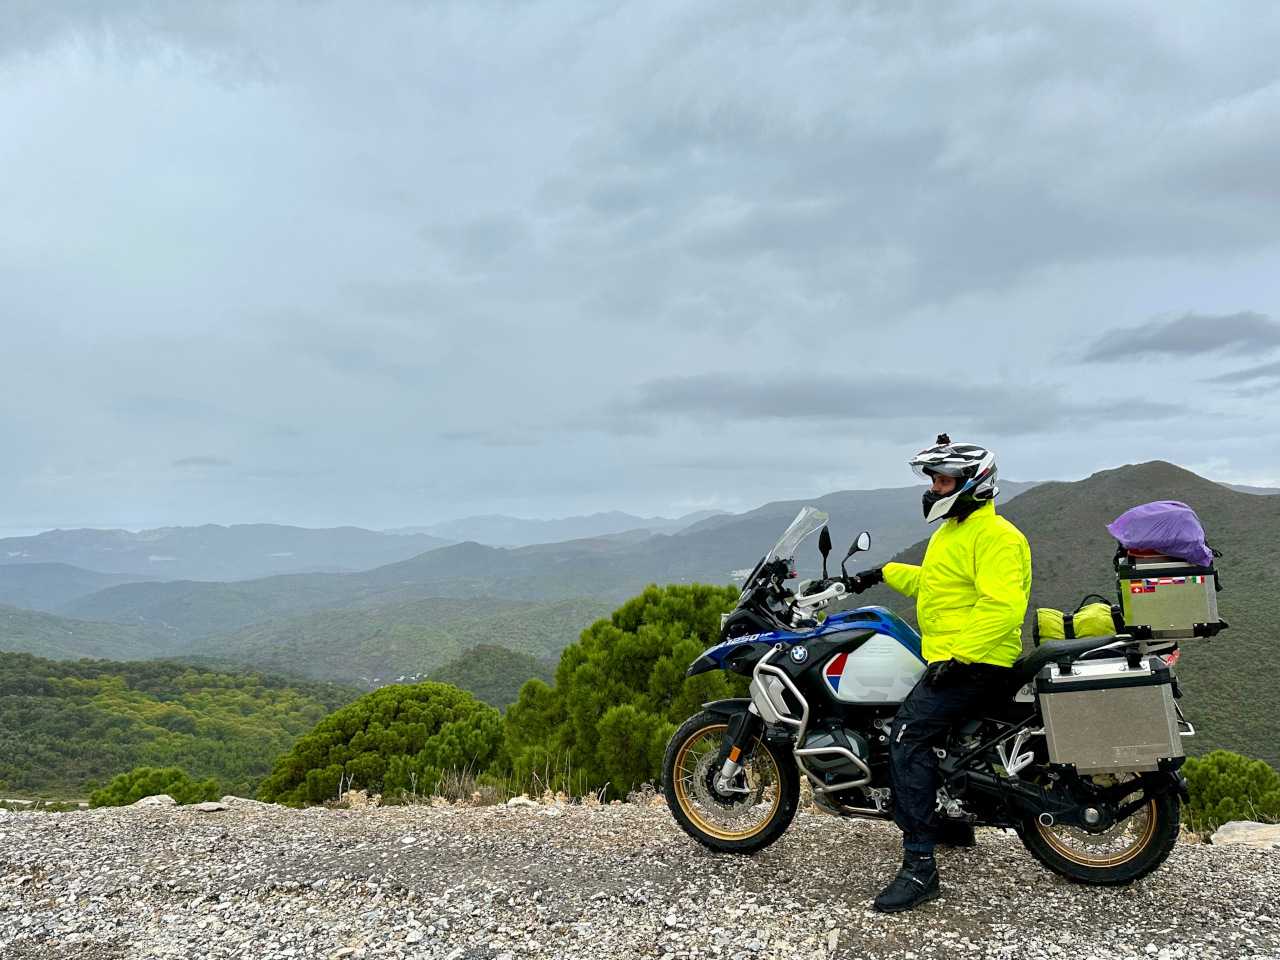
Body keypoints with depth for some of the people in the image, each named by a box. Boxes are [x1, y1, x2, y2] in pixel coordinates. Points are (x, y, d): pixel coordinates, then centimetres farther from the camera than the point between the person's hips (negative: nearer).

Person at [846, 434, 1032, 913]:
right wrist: (884, 573, 27)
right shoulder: (952, 531, 19)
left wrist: (959, 657, -30)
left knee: (908, 732, -24)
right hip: (947, 657, 11)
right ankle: (952, 822, 37)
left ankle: (919, 866, -24)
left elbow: (1003, 605, -25)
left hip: (975, 663, -11)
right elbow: (935, 582, 34)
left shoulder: (994, 536, -14)